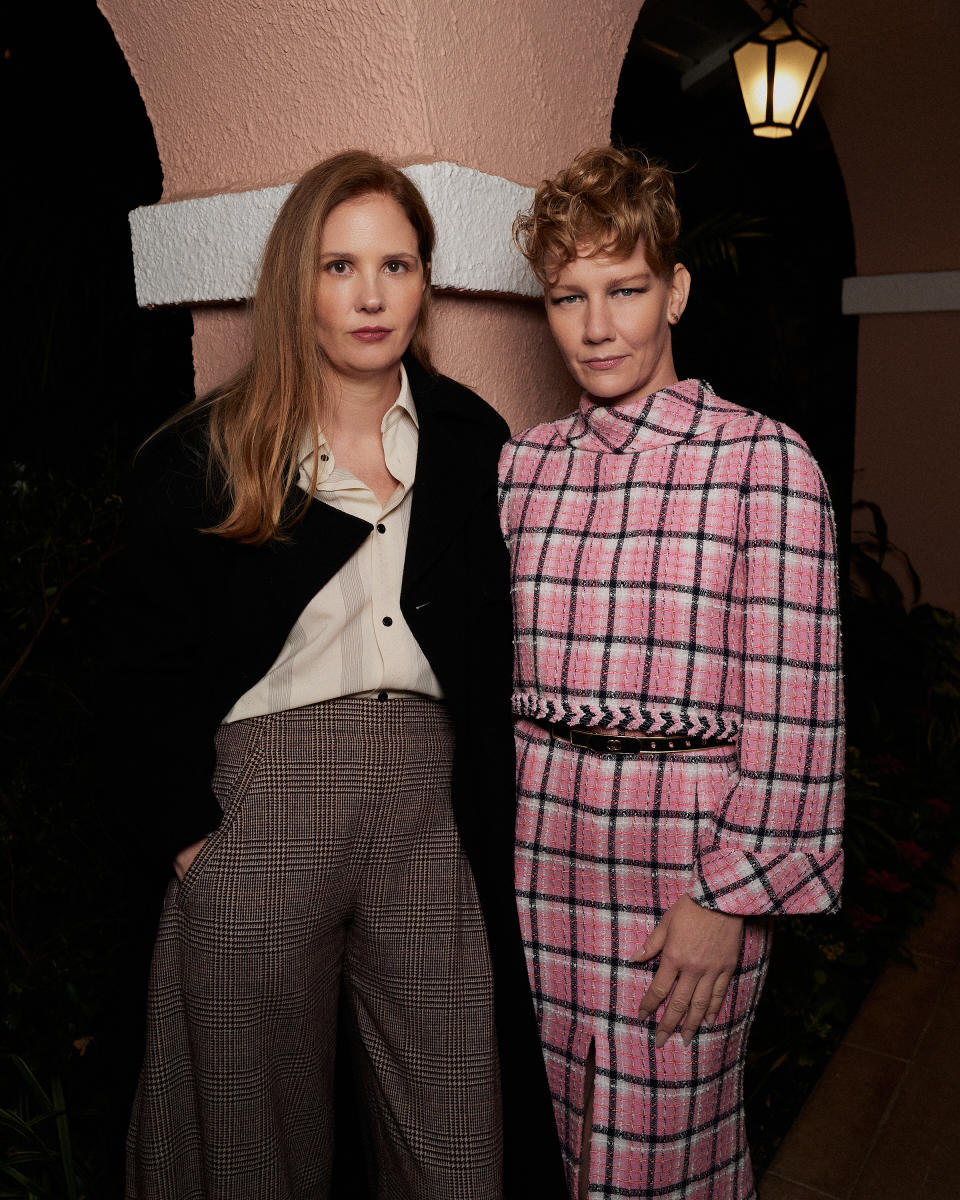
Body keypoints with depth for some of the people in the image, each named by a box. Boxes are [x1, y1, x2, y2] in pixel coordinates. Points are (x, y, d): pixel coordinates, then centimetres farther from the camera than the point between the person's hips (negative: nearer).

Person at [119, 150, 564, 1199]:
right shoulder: (199, 461, -1)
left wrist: (493, 823, 5)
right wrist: (188, 830, -2)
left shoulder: (474, 442, 5)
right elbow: (156, 671, 3)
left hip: (430, 799, 2)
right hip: (261, 796, -1)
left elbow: (499, 656, 10)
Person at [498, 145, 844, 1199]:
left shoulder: (765, 461, -8)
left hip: (688, 848, -4)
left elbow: (791, 710, -10)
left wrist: (728, 896, -10)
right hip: (541, 842, 5)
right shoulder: (524, 461, 7)